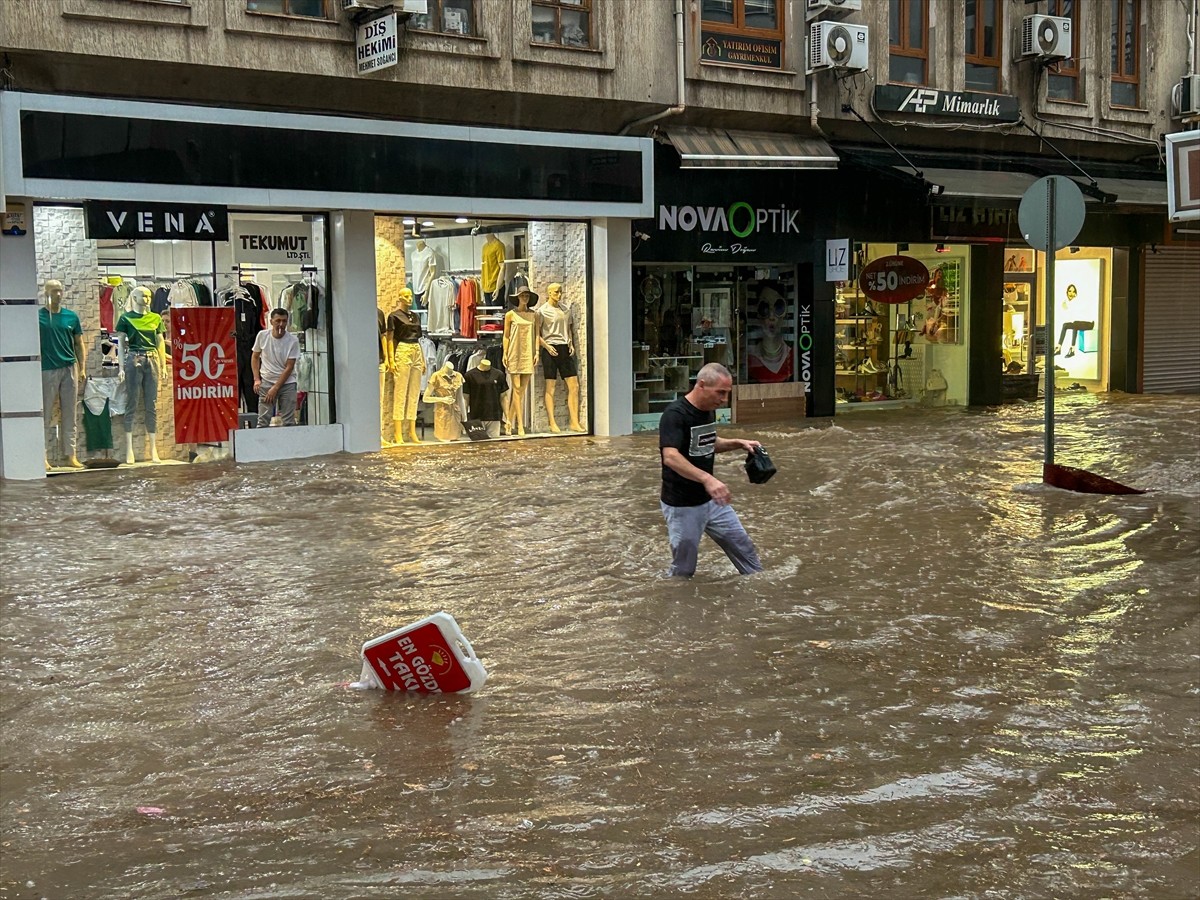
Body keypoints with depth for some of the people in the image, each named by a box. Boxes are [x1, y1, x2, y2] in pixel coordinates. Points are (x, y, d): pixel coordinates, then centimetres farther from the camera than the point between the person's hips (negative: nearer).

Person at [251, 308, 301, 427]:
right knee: (263, 421, -5)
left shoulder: (293, 340, -9)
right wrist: (257, 379, 1)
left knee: (289, 422, -4)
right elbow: (255, 357, 11)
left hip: (287, 383, -1)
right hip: (266, 382, 1)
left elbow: (289, 367, -9)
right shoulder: (262, 335, -2)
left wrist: (276, 388, -12)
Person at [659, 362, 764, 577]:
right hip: (682, 506, -8)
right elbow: (670, 457, -36)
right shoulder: (675, 414, -22)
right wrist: (707, 478, -47)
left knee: (743, 547, 13)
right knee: (684, 569, 3)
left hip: (712, 500, 8)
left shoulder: (708, 411, 5)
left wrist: (738, 443, 6)